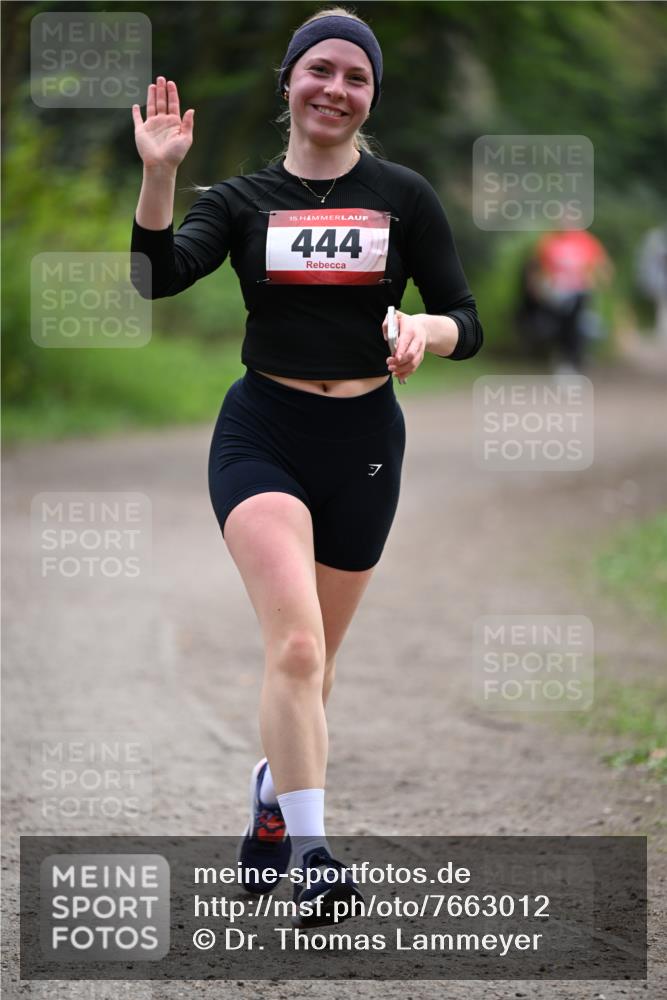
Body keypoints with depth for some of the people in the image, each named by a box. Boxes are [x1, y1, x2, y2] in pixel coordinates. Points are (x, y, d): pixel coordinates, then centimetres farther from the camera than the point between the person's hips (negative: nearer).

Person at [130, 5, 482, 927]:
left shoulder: (403, 197, 2)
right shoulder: (243, 200, 2)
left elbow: (466, 324, 2)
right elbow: (160, 273, -14)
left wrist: (425, 328, -20)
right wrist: (158, 173, -27)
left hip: (364, 442, 2)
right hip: (263, 435, -2)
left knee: (311, 658, 15)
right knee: (296, 643, -21)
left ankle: (275, 797, 41)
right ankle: (311, 856, -22)